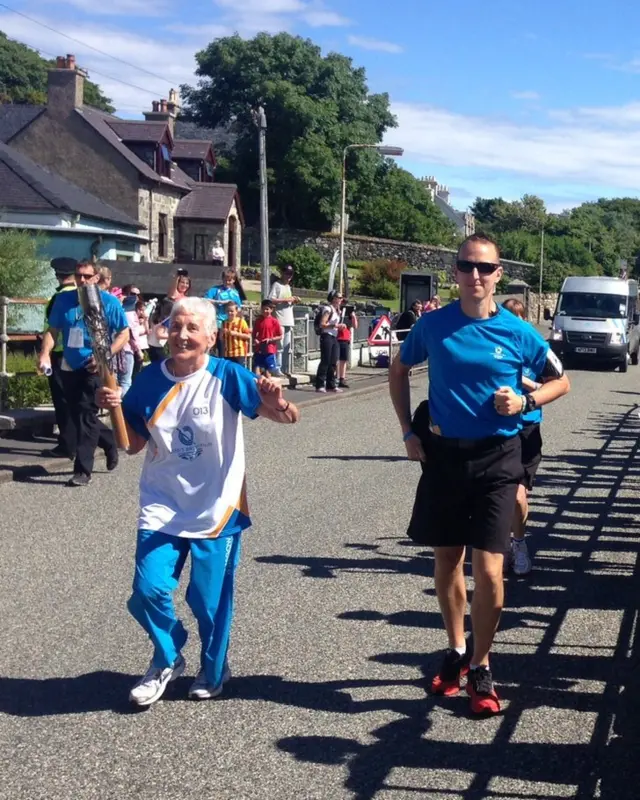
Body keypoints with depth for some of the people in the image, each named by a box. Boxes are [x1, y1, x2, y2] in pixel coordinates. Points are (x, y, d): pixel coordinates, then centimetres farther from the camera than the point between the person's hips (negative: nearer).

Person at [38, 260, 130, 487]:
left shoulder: (109, 302, -6)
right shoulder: (64, 300, 4)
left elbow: (124, 333, -5)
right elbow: (52, 330, 6)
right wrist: (45, 354, -12)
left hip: (95, 369, -5)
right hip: (70, 368, 5)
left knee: (85, 416, -8)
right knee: (77, 416, 14)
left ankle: (83, 470, -3)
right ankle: (109, 441, 38)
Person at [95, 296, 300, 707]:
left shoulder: (227, 377, -12)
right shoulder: (149, 380, -1)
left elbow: (290, 416, -16)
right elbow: (134, 443, 7)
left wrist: (277, 404, -39)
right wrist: (115, 409, -12)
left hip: (216, 510, -3)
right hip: (162, 508, 3)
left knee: (210, 600, 5)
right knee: (149, 591, -8)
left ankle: (213, 671, 34)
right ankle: (168, 660, 22)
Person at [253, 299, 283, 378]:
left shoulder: (274, 321, -5)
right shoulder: (257, 320, 5)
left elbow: (280, 336, -2)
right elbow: (254, 334, 14)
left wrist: (270, 339, -15)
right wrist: (255, 340, -7)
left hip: (269, 350, -3)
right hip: (258, 349, 3)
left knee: (267, 370, 6)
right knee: (257, 368, -3)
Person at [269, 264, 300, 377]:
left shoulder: (288, 286, 21)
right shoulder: (276, 285, -3)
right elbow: (271, 300, -13)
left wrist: (294, 301, 6)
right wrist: (286, 300, -15)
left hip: (289, 320, 8)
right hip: (280, 320, -8)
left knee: (287, 347, 7)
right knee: (280, 346, -10)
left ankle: (286, 369, 11)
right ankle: (277, 369, -9)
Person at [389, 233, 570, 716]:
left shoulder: (518, 333, -5)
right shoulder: (433, 326, -2)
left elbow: (560, 381, 9)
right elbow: (399, 371, 15)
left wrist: (525, 402, -10)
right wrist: (408, 431, 7)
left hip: (497, 458, -2)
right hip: (443, 454, 2)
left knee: (488, 569, -8)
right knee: (447, 560, 13)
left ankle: (481, 667, 11)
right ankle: (457, 651, 33)